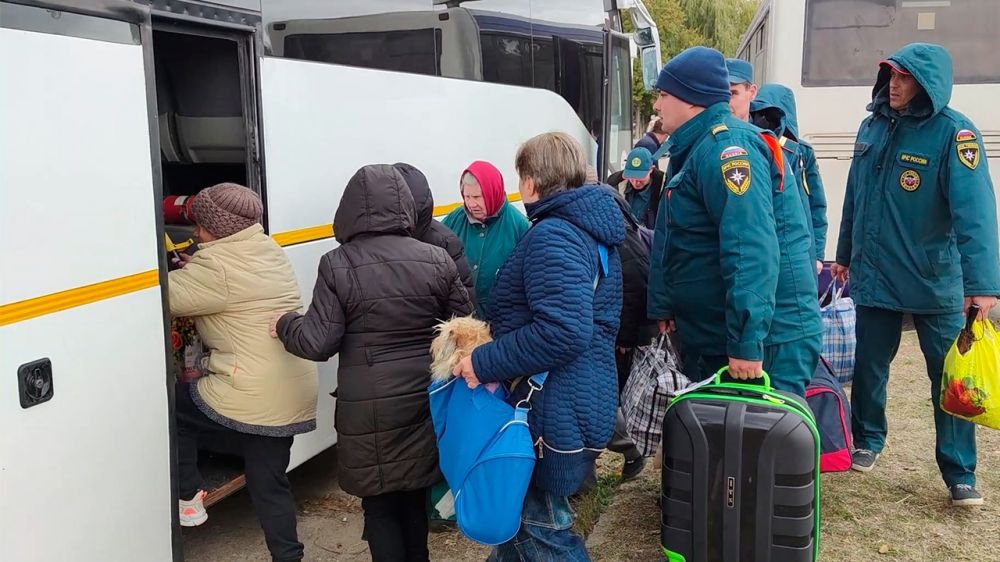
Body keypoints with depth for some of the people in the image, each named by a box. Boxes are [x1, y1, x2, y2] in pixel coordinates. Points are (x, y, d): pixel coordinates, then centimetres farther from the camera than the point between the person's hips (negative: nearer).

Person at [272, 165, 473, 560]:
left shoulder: (337, 265, -10)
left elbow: (318, 343, -11)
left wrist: (284, 325, 8)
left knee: (380, 505, 12)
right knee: (415, 497, 23)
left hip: (369, 408, -3)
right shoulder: (437, 260, -3)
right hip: (425, 400, 4)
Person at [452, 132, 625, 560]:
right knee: (521, 509, 24)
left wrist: (484, 364, -22)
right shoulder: (589, 228, 13)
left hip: (555, 414, -10)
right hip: (585, 401, 10)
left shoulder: (551, 236, -19)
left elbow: (563, 331, -31)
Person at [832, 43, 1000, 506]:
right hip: (873, 275, 4)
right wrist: (845, 254, 17)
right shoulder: (873, 125, 4)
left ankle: (960, 473, 17)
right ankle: (867, 441, 34)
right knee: (869, 367, 13)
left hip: (935, 281, -4)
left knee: (950, 377, 4)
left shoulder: (953, 133, -14)